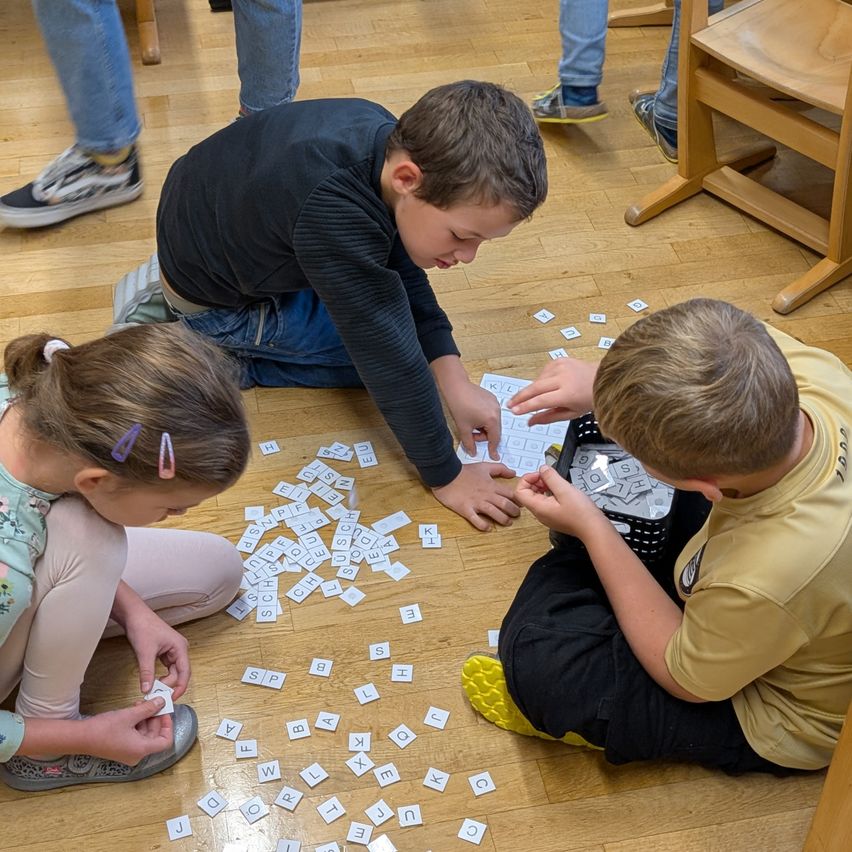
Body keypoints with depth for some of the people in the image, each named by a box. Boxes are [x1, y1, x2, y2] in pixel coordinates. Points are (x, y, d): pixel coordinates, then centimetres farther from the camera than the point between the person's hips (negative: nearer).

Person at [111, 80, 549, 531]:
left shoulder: (393, 141, -17)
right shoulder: (337, 213, -42)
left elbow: (405, 273, -4)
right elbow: (391, 360, -34)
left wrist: (454, 380, -10)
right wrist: (446, 477, -22)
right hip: (211, 293, -7)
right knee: (378, 342, -5)